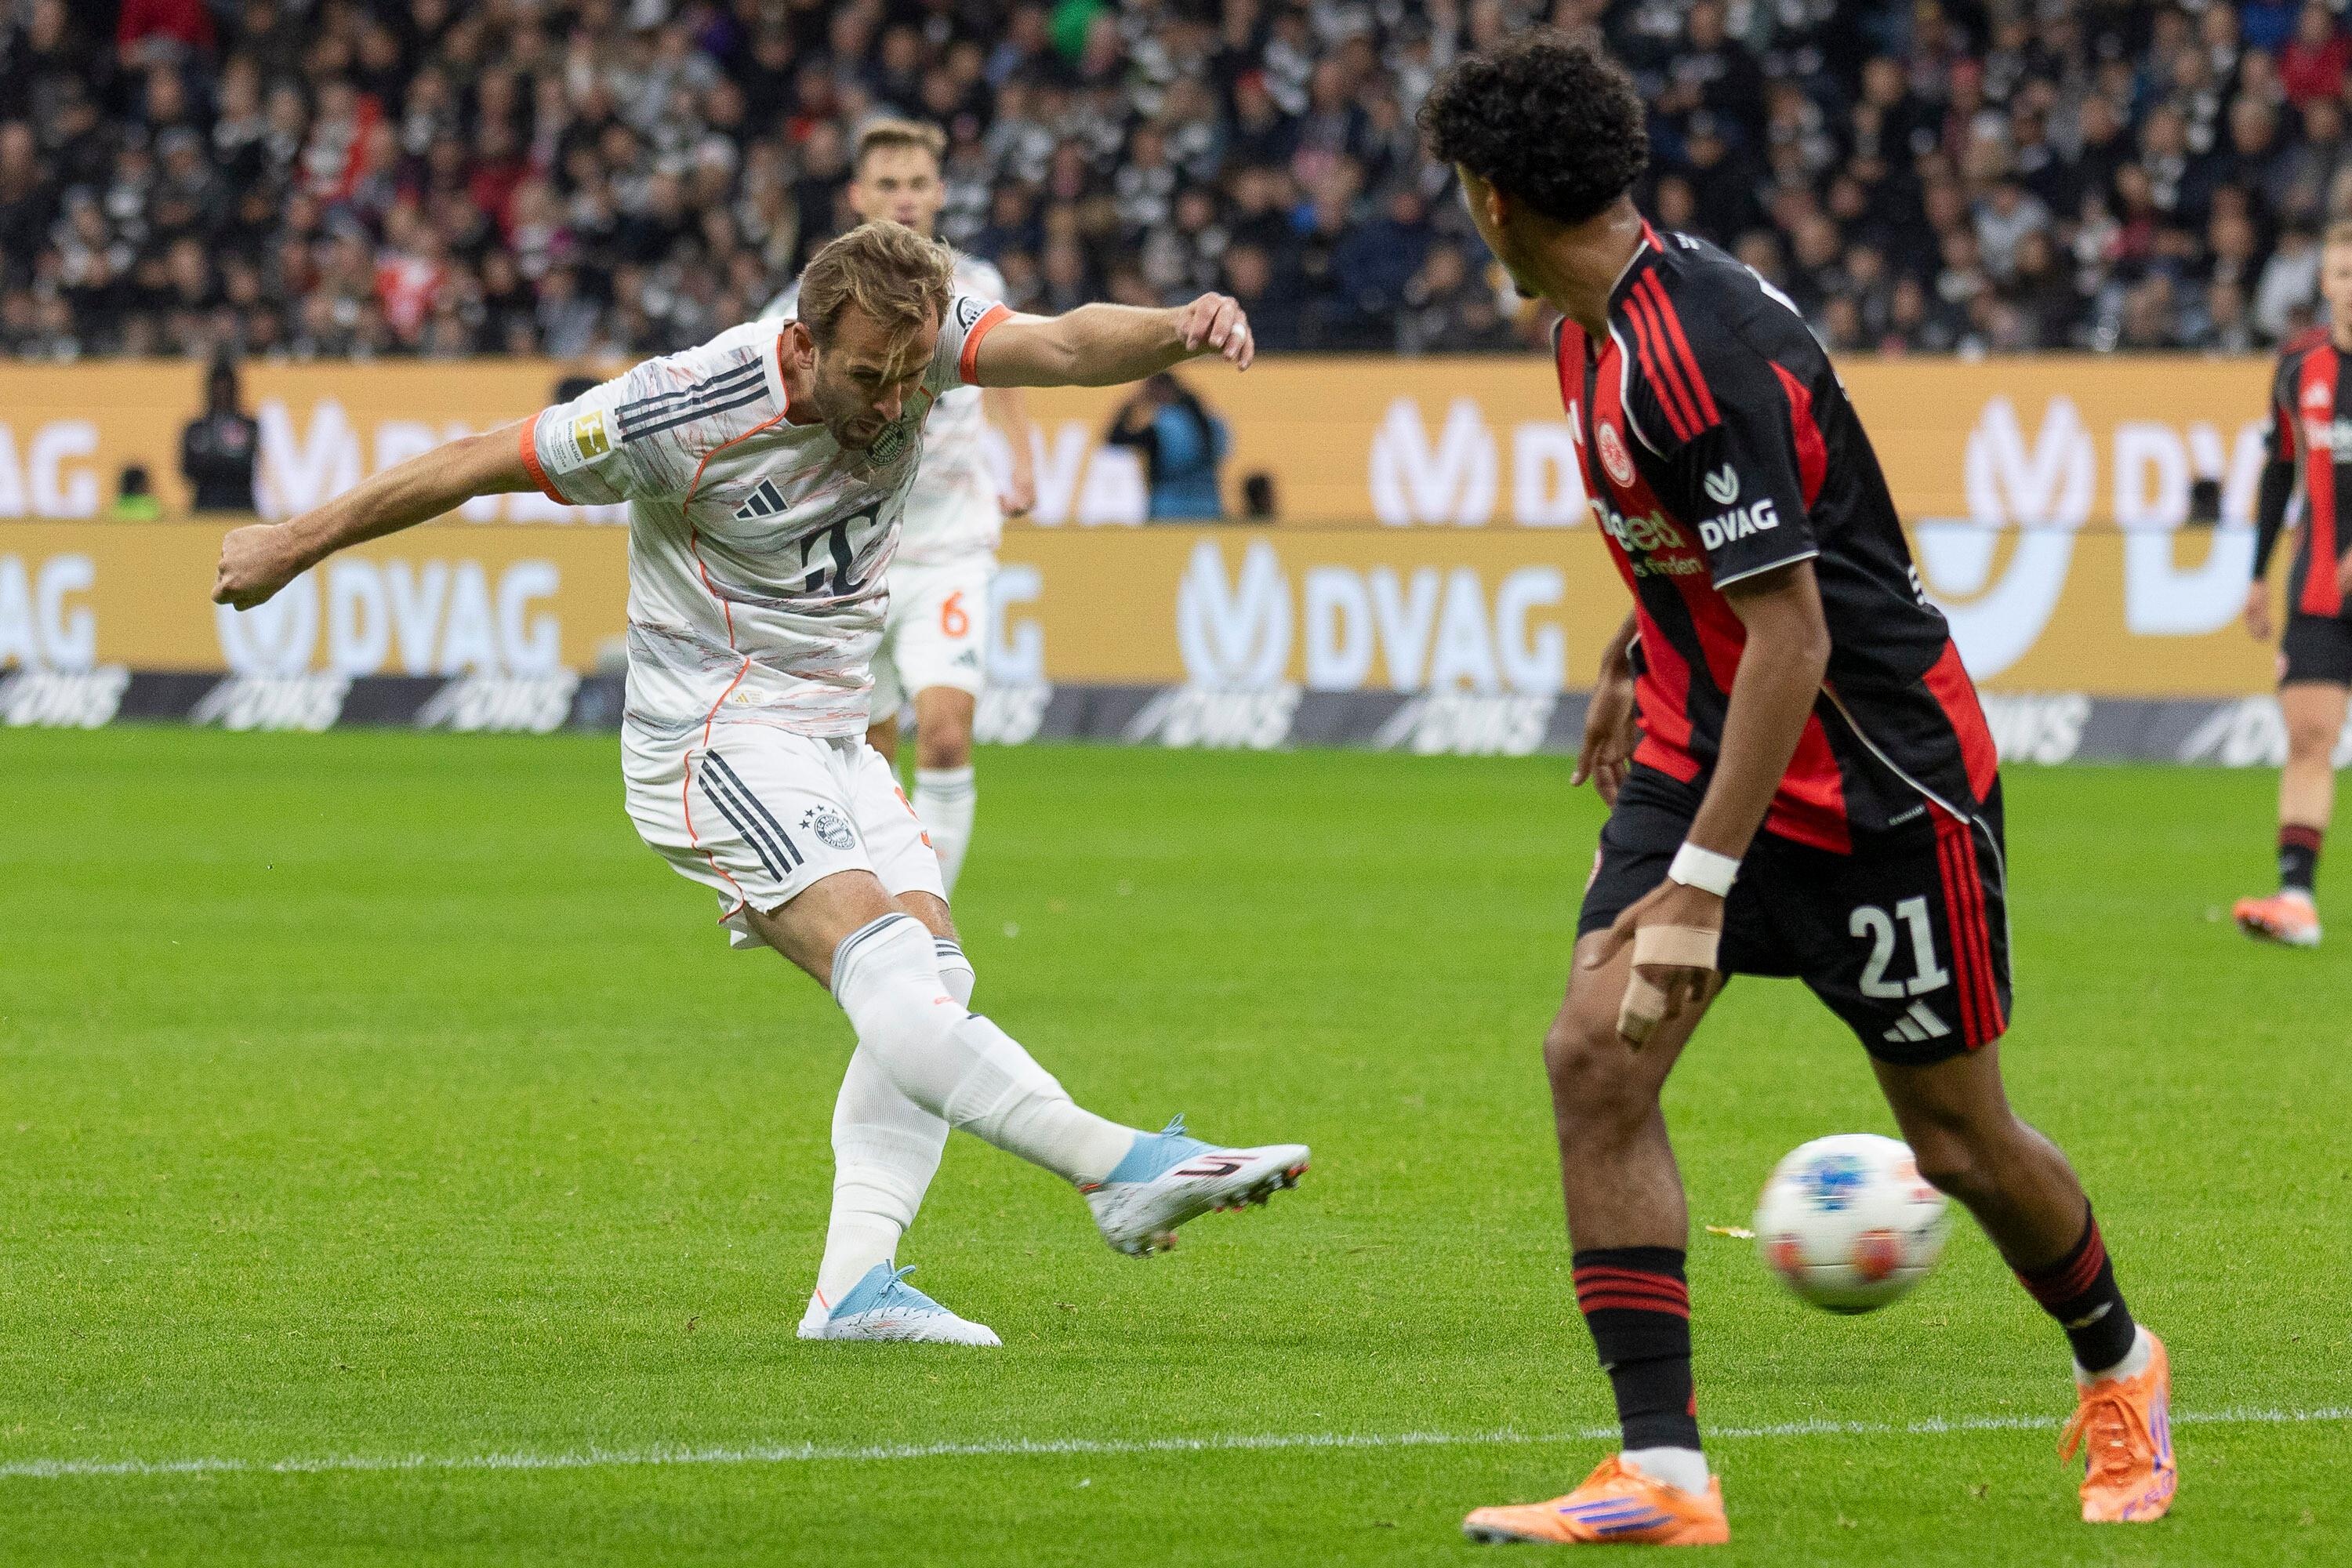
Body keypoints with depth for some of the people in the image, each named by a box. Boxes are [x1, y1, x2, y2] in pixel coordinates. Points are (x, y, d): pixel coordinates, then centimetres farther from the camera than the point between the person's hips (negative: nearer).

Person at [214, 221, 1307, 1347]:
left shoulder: (915, 340, -8)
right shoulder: (685, 413, -21)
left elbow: (1066, 345, -23)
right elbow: (479, 464, -10)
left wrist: (1181, 329, -45)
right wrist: (298, 544, -1)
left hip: (832, 739, 7)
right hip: (714, 737, -7)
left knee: (934, 974, -7)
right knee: (881, 960, -25)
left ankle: (852, 1287, -12)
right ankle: (1123, 1172, -35)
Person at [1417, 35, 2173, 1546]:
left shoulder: (1700, 353, -28)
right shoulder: (1602, 324, 1)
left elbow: (1792, 639, -29)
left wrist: (1699, 885, -31)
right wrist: (1629, 659, 36)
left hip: (1877, 775, -8)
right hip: (1704, 742, 8)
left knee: (1959, 1137, 6)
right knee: (1595, 1056, -12)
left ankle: (2117, 1368, 36)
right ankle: (1666, 1474, -12)